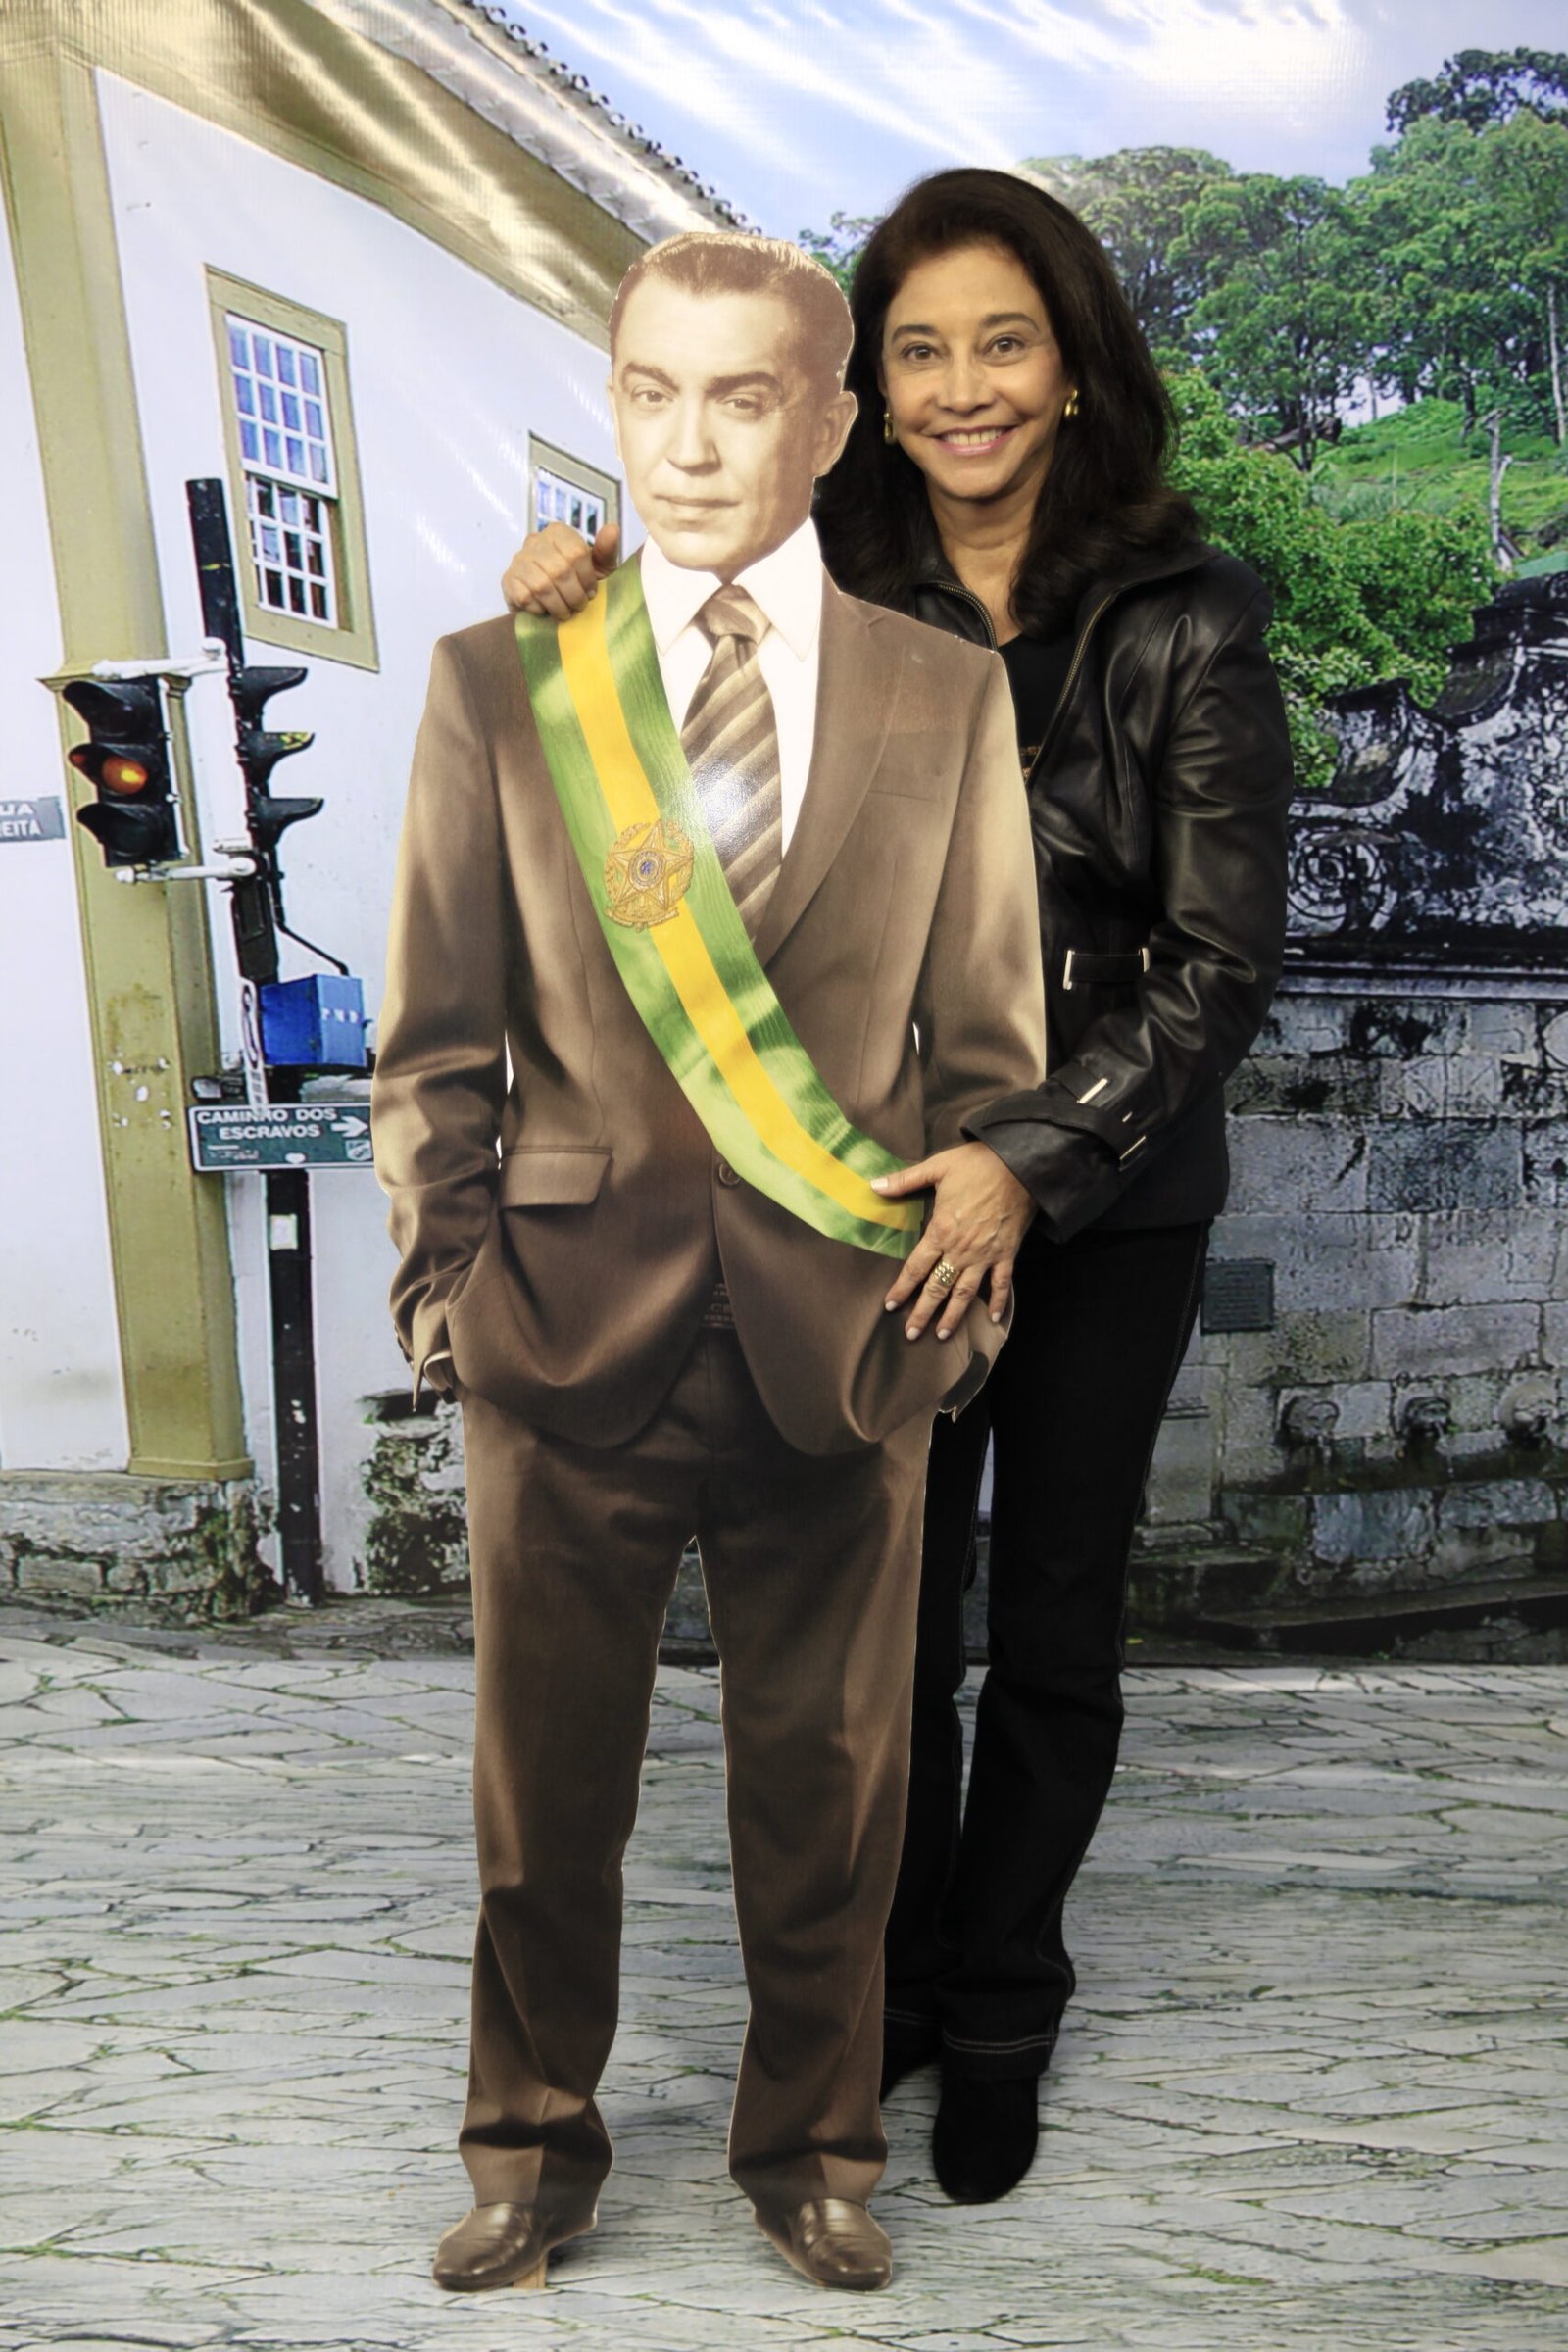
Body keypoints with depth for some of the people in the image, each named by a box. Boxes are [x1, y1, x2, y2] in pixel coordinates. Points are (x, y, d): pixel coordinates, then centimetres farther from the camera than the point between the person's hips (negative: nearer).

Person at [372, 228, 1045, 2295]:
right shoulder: (496, 679, 3)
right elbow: (434, 1041, 4)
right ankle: (533, 2145, 34)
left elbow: (991, 1042, 8)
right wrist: (446, 1292, -1)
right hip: (575, 1325, 0)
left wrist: (972, 1281, 3)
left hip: (843, 1328, 1)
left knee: (830, 1778, 12)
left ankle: (813, 2146, 35)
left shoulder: (947, 696, 4)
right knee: (545, 1778, 12)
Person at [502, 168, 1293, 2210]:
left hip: (1106, 1207, -1)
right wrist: (572, 605, -7)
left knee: (1054, 1633, 13)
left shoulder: (1186, 625, -9)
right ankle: (890, 1985, 35)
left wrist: (1034, 1161, -20)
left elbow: (1224, 954, -11)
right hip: (871, 1194, 2)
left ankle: (1001, 2017, 35)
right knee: (886, 1619, 11)